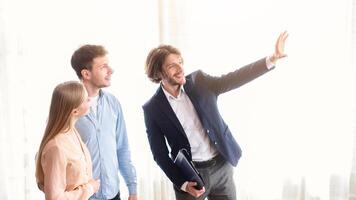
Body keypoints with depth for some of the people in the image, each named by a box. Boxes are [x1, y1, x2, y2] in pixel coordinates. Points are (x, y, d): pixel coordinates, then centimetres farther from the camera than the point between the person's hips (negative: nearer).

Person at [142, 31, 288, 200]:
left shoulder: (198, 81, -2)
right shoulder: (153, 109, -9)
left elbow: (233, 79, -5)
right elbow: (160, 153, -6)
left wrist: (273, 58, -13)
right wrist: (182, 183, -13)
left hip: (222, 166, 3)